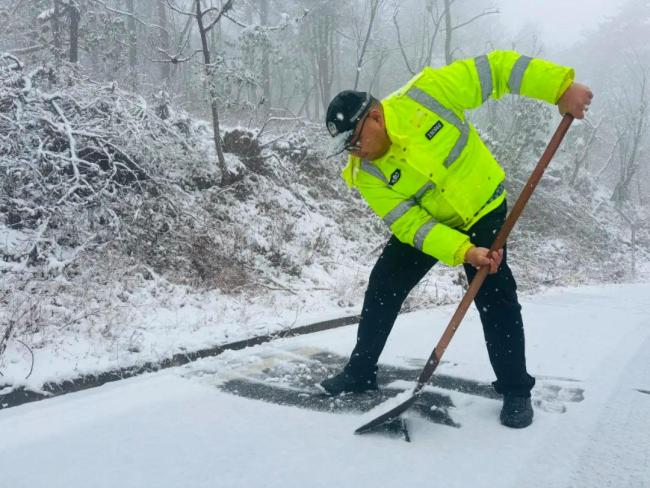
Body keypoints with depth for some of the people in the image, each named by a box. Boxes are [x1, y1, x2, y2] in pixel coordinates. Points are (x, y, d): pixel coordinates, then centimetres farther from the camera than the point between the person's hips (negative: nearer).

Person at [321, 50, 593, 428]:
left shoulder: (426, 93, -27)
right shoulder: (368, 176, -19)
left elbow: (494, 70, -22)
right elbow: (411, 224, -23)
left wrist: (559, 86, -28)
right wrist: (463, 251, -36)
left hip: (483, 208, -2)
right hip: (425, 222, 3)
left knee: (496, 297, -10)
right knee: (383, 288, -1)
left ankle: (516, 389, 7)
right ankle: (360, 373, 16)